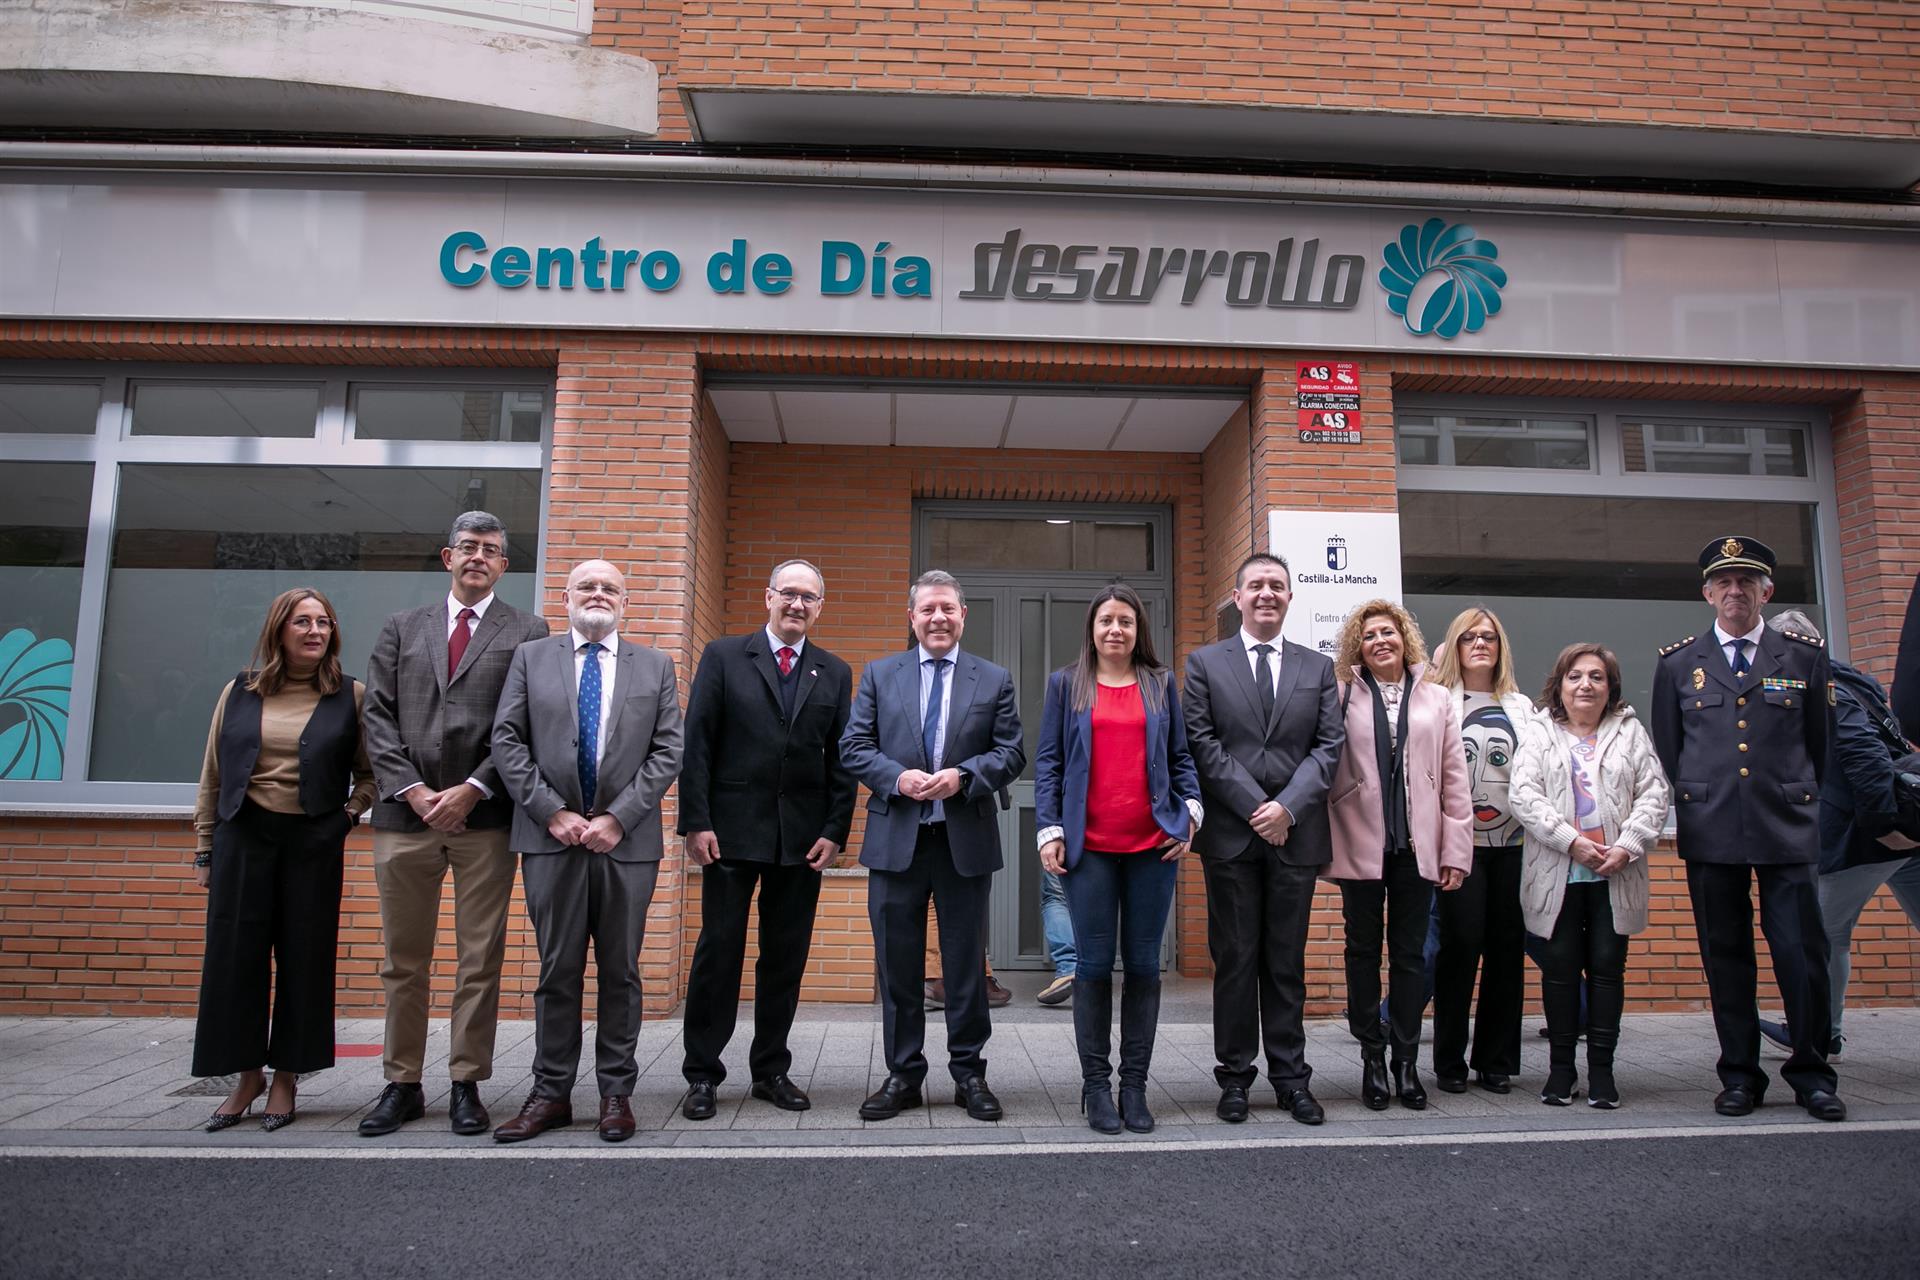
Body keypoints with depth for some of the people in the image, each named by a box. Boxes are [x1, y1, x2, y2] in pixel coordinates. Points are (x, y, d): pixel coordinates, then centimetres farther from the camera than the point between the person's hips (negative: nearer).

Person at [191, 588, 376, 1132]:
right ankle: (246, 1075, 18)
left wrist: (349, 815, -6)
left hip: (313, 842, -2)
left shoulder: (349, 696, 3)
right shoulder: (239, 692, 8)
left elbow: (370, 771, 9)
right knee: (235, 956, 3)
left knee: (304, 958, 3)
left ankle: (286, 1076, 16)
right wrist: (204, 850, 9)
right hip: (244, 837, 2)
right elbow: (212, 777, 11)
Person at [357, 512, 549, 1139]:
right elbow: (379, 717, 7)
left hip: (485, 816, -2)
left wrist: (473, 790, -11)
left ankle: (466, 1085, 13)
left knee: (480, 961, 3)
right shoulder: (401, 629, 15)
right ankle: (402, 1085, 19)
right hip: (406, 812, 3)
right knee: (404, 961, 9)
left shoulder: (527, 633, 6)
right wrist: (413, 790, -6)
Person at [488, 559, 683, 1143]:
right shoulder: (531, 657, 8)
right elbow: (507, 742, 1)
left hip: (627, 839, 0)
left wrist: (618, 818, -9)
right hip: (551, 836, 0)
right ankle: (551, 1093, 16)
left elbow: (667, 750, 1)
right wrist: (552, 812, -9)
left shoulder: (655, 666, 8)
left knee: (620, 971, 7)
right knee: (557, 970, 6)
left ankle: (616, 1091, 17)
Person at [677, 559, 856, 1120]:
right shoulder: (724, 657, 3)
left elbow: (842, 758, 8)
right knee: (718, 951, 3)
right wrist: (696, 821, -9)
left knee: (786, 957, 8)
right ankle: (702, 1074, 14)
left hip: (803, 837, 3)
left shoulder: (835, 673, 10)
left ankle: (771, 1070, 21)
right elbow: (696, 744, -2)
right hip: (732, 831, -2)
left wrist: (834, 831, -1)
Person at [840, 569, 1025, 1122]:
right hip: (895, 839, 1)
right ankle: (902, 1074, 20)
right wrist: (897, 777, -14)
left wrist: (963, 776, -15)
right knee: (898, 962, 7)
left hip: (966, 840, 0)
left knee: (967, 962, 7)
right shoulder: (878, 675, 8)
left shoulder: (995, 680, 7)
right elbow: (854, 745, 3)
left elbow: (1011, 753, 2)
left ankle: (969, 1072, 21)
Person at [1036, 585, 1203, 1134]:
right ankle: (1096, 1084, 12)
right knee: (1093, 965, 1)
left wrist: (1190, 810, -2)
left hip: (1152, 846, 2)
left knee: (1143, 965, 6)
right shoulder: (1065, 684, 8)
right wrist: (1049, 831, -4)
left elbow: (1180, 757, 13)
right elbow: (1048, 762, 5)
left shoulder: (1161, 685, 12)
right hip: (1088, 847, -1)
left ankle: (1134, 1085, 16)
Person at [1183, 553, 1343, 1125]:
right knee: (1234, 960, 5)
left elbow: (1329, 745, 3)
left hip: (1295, 835, 2)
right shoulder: (1204, 664, 5)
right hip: (1230, 835, -1)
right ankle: (1234, 1076, 15)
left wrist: (1287, 807, -10)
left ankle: (1291, 1077, 18)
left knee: (1287, 962, 9)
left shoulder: (1318, 668, 12)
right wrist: (1255, 807, -11)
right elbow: (1202, 744, -3)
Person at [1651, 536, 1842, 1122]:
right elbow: (1667, 750, 13)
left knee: (1804, 952, -1)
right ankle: (1739, 1074, 15)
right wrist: (1691, 809, 11)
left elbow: (1820, 744, 13)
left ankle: (1811, 1073, 15)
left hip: (1787, 830, 0)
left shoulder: (1806, 656, 7)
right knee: (1726, 957, 5)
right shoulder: (1677, 663, 8)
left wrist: (1799, 802, 13)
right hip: (1710, 832, 1)